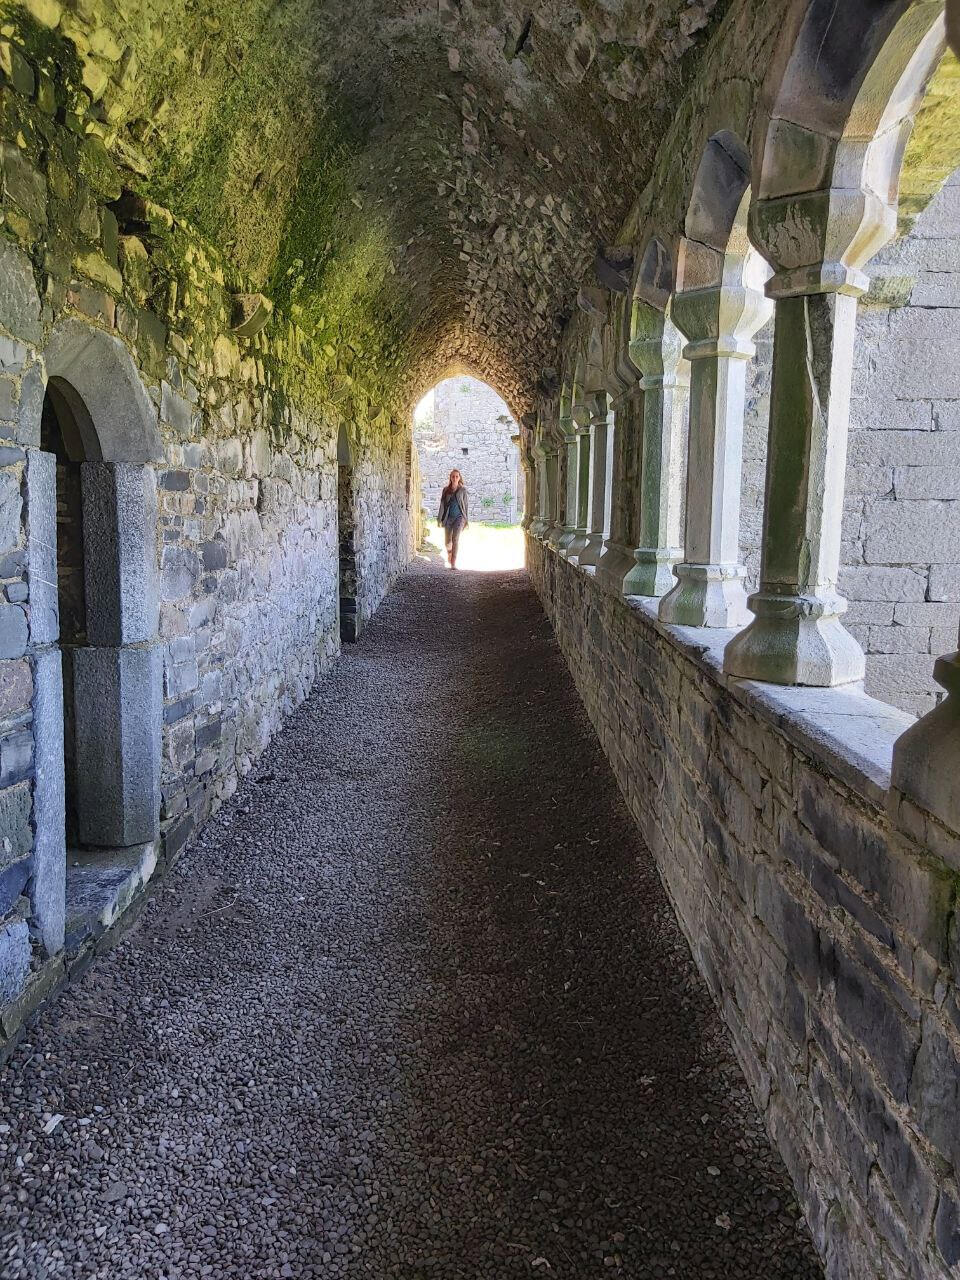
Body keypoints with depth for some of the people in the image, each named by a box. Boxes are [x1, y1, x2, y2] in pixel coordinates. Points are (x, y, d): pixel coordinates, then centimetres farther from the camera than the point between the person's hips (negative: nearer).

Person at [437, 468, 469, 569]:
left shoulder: (463, 490, 4)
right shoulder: (446, 490, 8)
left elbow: (465, 505, 6)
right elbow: (442, 504, 7)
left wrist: (466, 520, 4)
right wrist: (439, 519, 1)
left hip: (459, 516, -2)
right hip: (448, 517, 2)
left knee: (455, 539, -15)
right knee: (447, 541, 8)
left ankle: (453, 563, -15)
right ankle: (449, 552, 43)